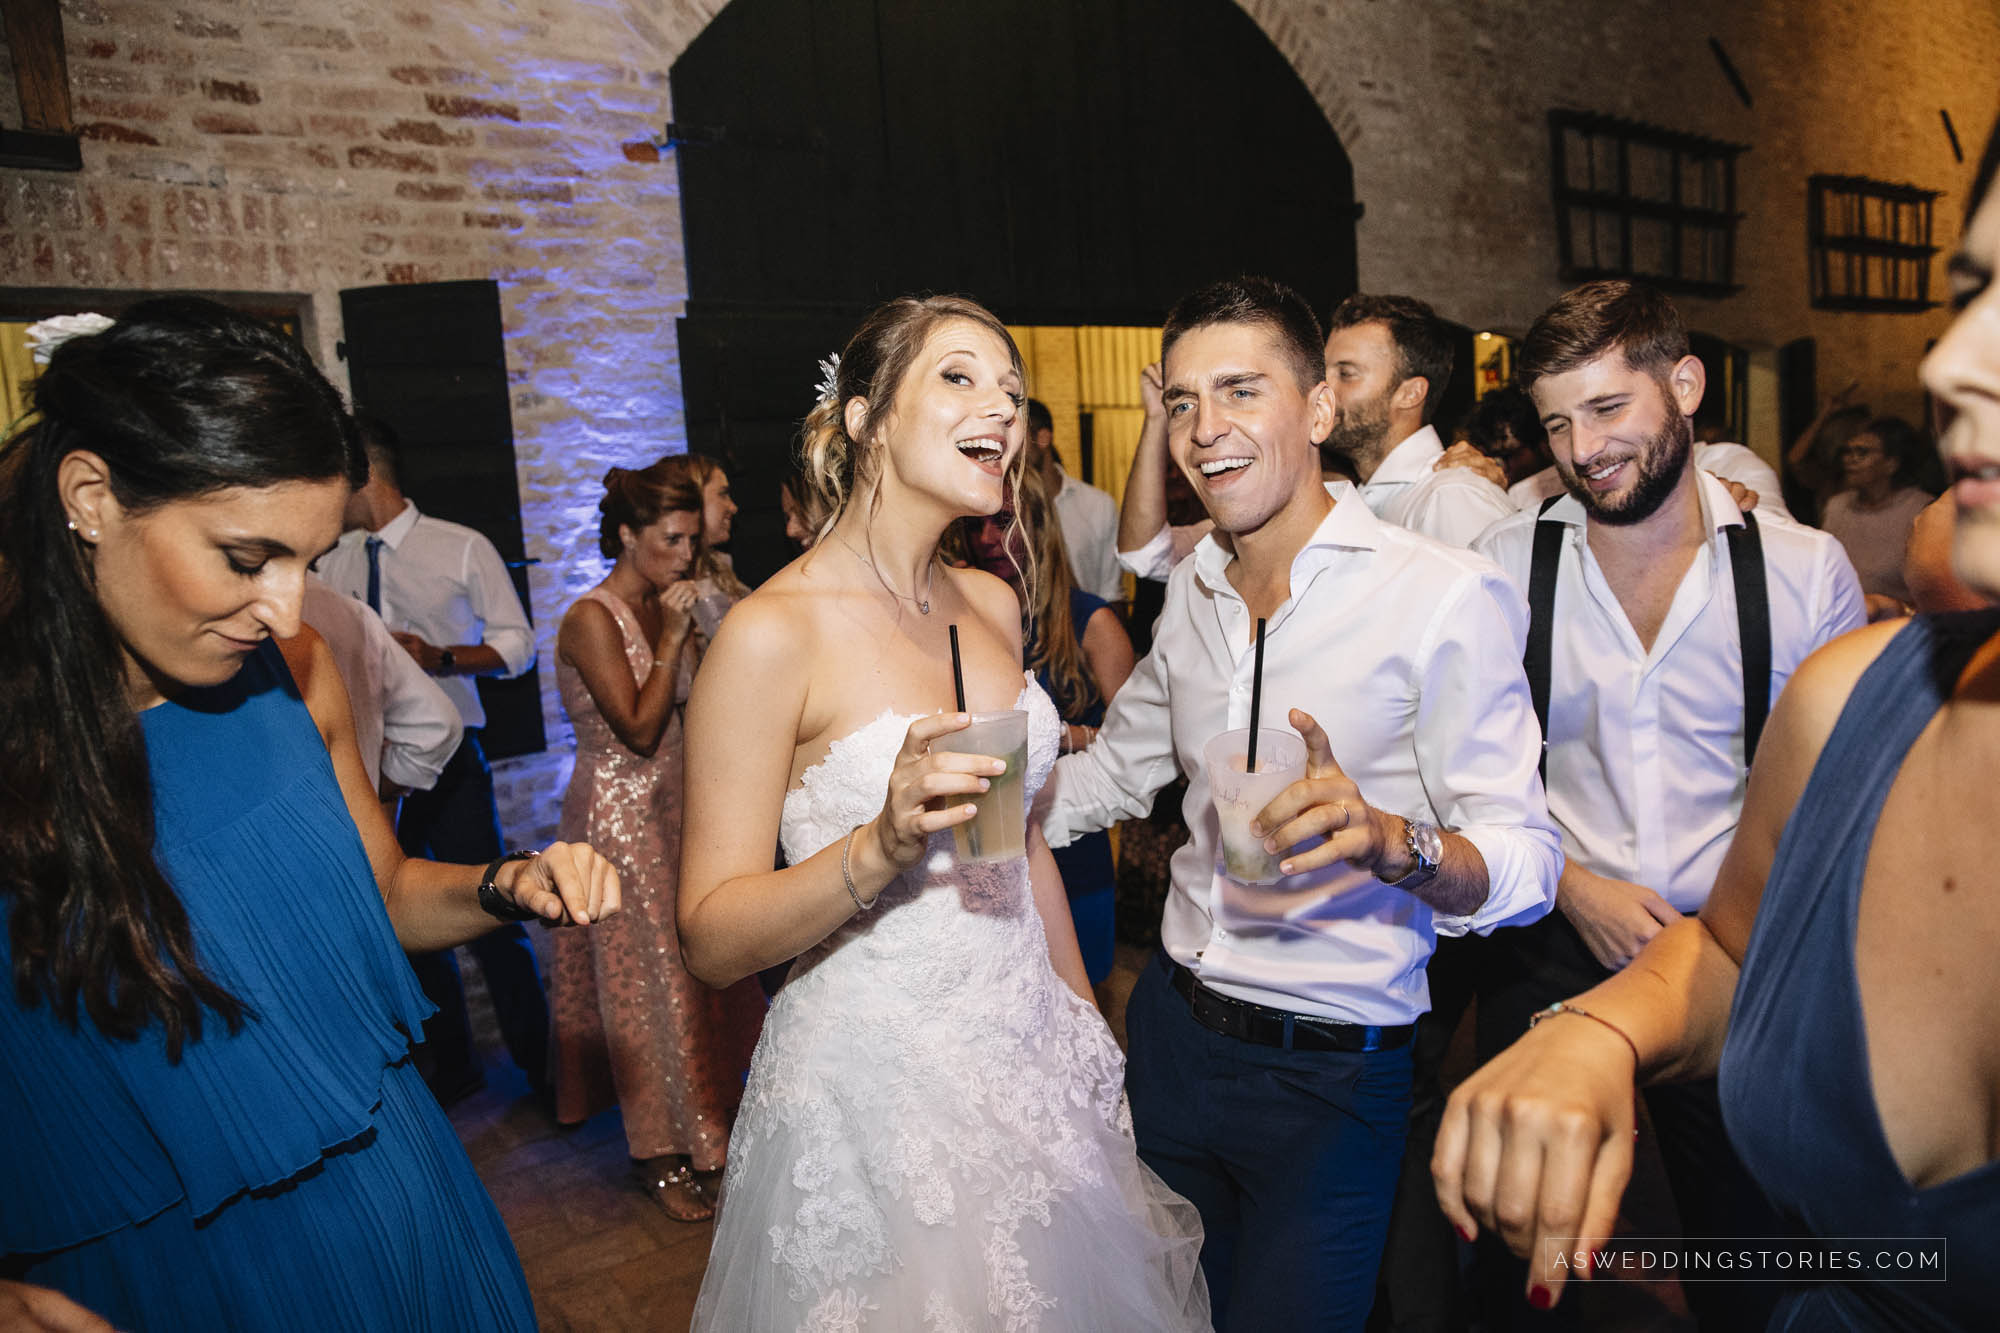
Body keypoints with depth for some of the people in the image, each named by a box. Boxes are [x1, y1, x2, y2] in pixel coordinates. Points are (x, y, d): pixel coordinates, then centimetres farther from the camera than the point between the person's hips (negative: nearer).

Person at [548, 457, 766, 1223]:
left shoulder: (665, 609, 6)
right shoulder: (593, 620, -15)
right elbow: (640, 729, -20)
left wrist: (695, 635, -2)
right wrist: (672, 638, -19)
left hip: (676, 807, 7)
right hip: (619, 812, -7)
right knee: (645, 977, 2)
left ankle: (700, 1128, 30)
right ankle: (660, 1155, 17)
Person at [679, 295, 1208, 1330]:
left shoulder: (991, 604, 2)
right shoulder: (773, 632, -18)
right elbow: (710, 942, -17)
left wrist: (1086, 1020, 17)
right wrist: (881, 846, -32)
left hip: (1039, 1063, 7)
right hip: (873, 1085, -6)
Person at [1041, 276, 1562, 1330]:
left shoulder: (1446, 596, -16)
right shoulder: (1192, 590, 3)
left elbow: (1525, 863, -18)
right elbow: (1113, 770, 16)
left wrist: (1386, 837, -37)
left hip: (1329, 1074, -5)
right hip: (1173, 1031, 6)